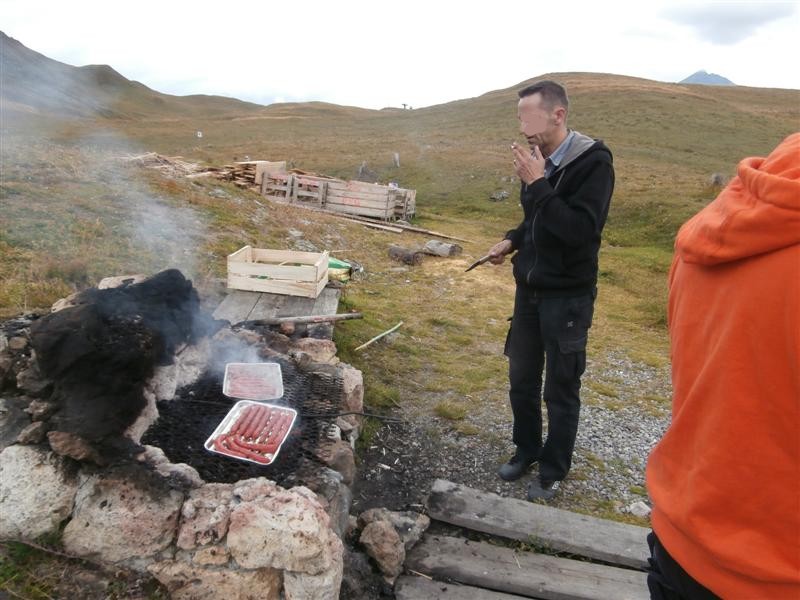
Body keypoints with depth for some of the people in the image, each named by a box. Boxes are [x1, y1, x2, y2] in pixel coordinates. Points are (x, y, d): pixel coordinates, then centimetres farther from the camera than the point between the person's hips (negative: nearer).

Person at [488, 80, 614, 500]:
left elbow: (581, 229, -27)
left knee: (561, 391, 7)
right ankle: (527, 450, 38)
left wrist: (538, 184, -25)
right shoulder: (538, 160, 3)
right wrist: (512, 241, 1)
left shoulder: (593, 163, -16)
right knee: (521, 382, 17)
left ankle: (553, 472, 26)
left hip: (567, 296, -6)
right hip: (529, 289, 7)